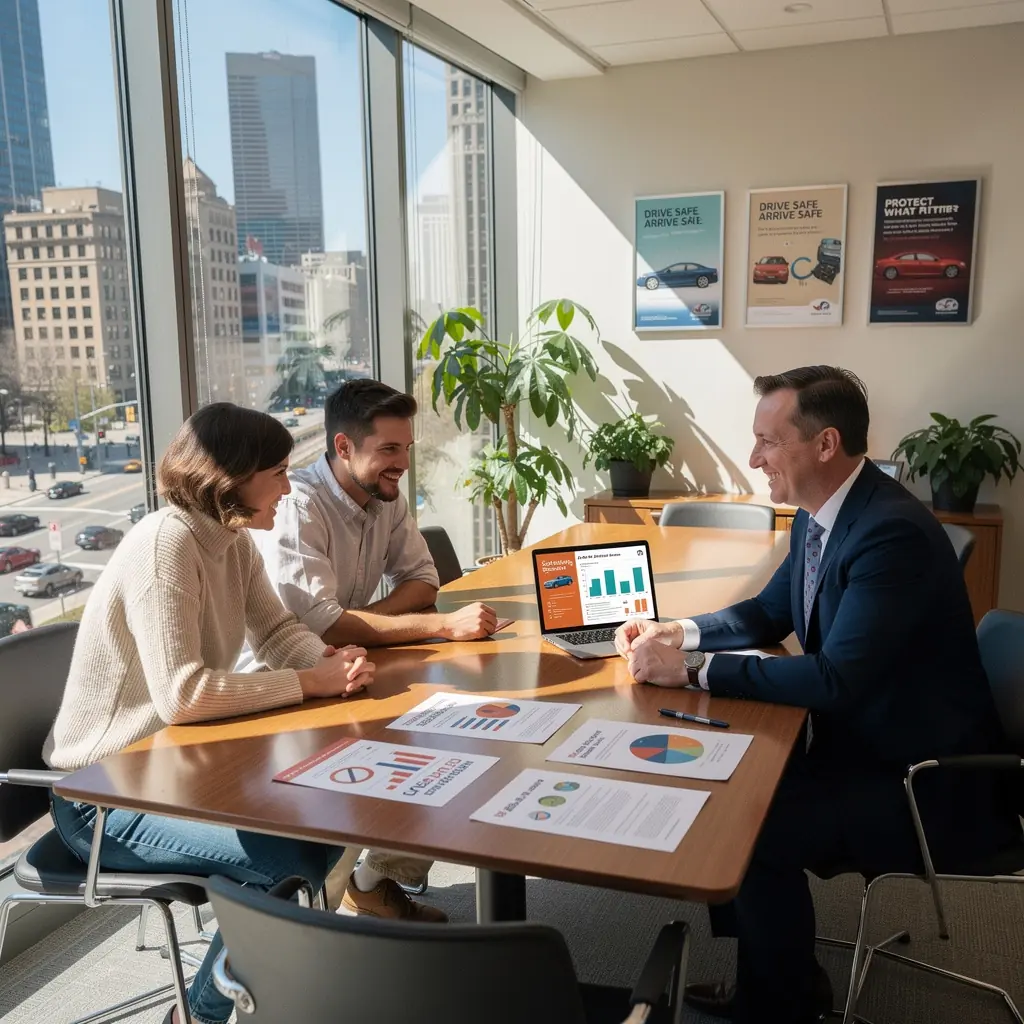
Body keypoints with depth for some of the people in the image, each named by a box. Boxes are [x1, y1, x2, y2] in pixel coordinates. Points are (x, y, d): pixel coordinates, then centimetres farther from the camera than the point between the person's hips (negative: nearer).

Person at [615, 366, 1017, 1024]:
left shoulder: (893, 532, -28)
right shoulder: (820, 515, 1)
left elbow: (835, 681, -32)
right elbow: (770, 613, 14)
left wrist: (691, 668, -28)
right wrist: (677, 632, -2)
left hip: (929, 780, -9)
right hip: (862, 739, 9)